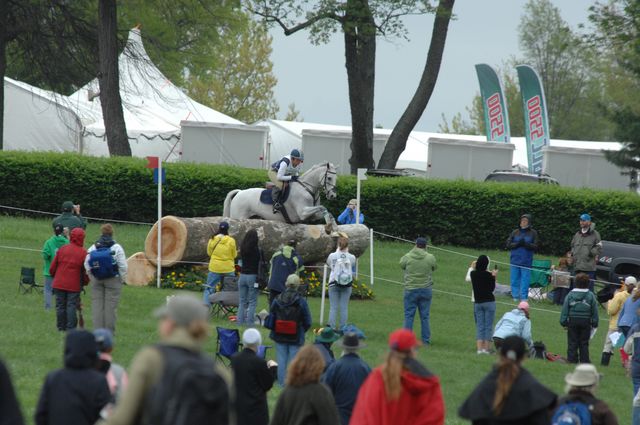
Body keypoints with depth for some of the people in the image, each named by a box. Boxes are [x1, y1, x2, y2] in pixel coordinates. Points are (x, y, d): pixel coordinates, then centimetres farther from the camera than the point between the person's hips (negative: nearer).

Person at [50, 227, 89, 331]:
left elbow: (53, 267, 5)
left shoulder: (62, 249, 1)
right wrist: (85, 282, 14)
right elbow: (86, 271, -2)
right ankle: (71, 327, -3)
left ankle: (61, 327, 13)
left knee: (60, 306, 9)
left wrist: (54, 276, 22)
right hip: (74, 285, -2)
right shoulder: (83, 253, -6)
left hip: (59, 283, 2)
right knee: (72, 306, 1)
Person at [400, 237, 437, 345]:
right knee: (425, 316, 8)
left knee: (409, 315, 6)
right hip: (426, 290, 1)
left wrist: (413, 250, 18)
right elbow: (433, 268, 10)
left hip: (411, 290, -1)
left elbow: (401, 265, 11)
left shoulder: (407, 257, -8)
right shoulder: (430, 258, -6)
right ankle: (426, 340, 10)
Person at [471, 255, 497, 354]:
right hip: (489, 302, -4)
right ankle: (486, 348, -3)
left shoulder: (473, 274, -1)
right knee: (488, 326, 1)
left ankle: (479, 348, -1)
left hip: (477, 303, 4)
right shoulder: (487, 275, -13)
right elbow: (492, 288, -4)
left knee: (479, 326, 7)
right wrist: (493, 276, 1)